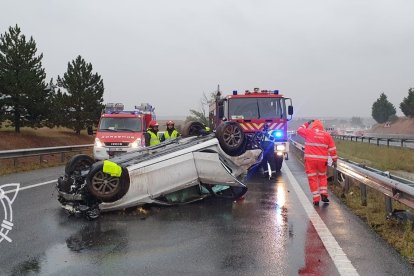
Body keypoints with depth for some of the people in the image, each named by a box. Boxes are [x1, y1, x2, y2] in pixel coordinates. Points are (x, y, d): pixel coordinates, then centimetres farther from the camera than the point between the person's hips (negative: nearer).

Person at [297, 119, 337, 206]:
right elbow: (332, 149, 6)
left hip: (310, 159, -2)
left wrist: (307, 124, 28)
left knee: (312, 179, 5)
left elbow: (299, 130, 18)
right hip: (322, 160, 2)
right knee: (322, 177, 22)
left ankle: (316, 199, 4)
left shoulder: (309, 132, 0)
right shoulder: (327, 135, 6)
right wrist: (334, 160, 12)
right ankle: (324, 195, 13)